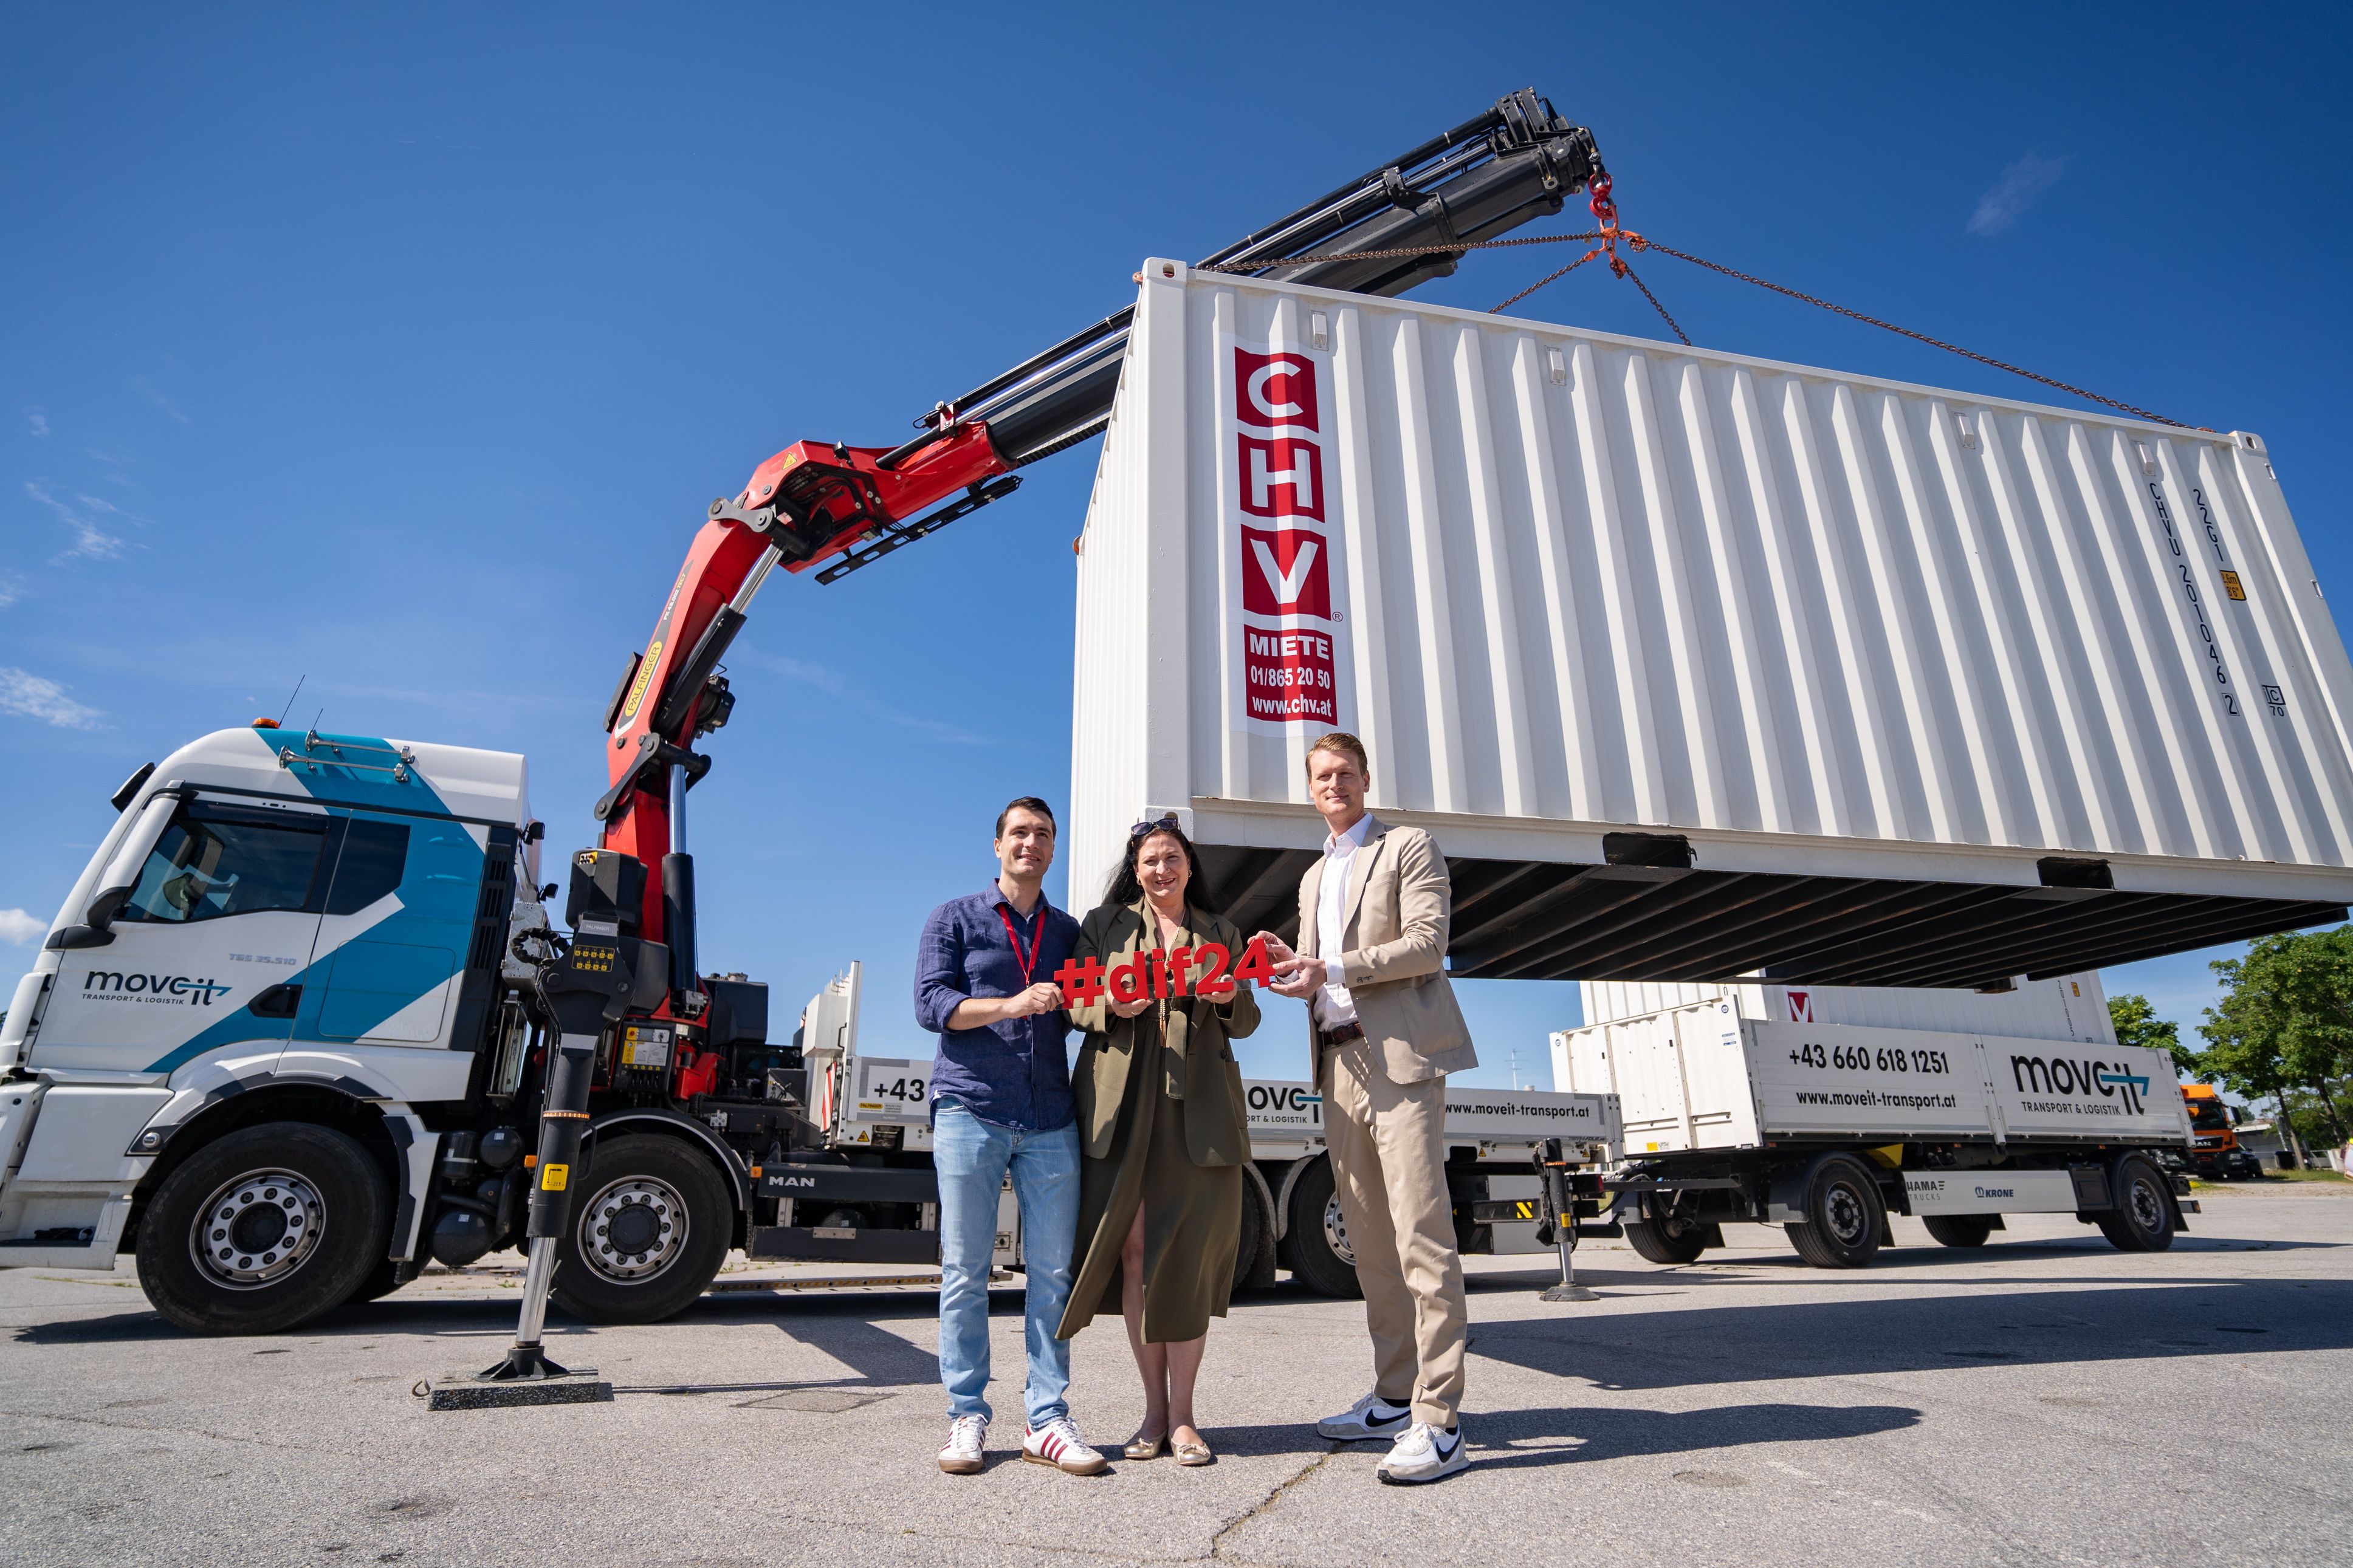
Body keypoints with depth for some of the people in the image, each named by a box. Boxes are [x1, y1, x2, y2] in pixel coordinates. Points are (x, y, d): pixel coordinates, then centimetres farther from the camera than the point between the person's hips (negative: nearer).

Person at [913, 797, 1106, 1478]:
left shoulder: (1069, 931, 18)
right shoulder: (955, 918, 8)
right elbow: (930, 1004, -4)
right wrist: (1011, 1004, -18)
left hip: (1050, 1121, 3)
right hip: (970, 1111, -3)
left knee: (1051, 1273, 2)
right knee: (966, 1271, 2)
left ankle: (1047, 1419, 11)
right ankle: (967, 1418, 13)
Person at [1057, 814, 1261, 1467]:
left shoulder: (1221, 934, 17)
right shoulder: (1106, 923, 13)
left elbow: (1245, 1024, 17)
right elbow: (1074, 1004, 8)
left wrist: (1230, 998, -5)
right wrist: (1112, 1007, -12)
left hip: (1199, 1107, 1)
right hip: (1123, 1103, 0)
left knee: (1188, 1253, -1)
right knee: (1133, 1248, -1)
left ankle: (1182, 1414, 11)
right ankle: (1154, 1408, 13)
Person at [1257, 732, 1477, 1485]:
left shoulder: (1408, 848, 3)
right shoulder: (1313, 877, 23)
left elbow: (1428, 942, -9)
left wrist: (1333, 970, -16)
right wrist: (1290, 964, 3)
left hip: (1400, 1056, -7)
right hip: (1339, 1064, 7)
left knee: (1421, 1234, -10)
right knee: (1370, 1240, 10)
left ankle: (1439, 1421, -6)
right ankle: (1394, 1397, 19)